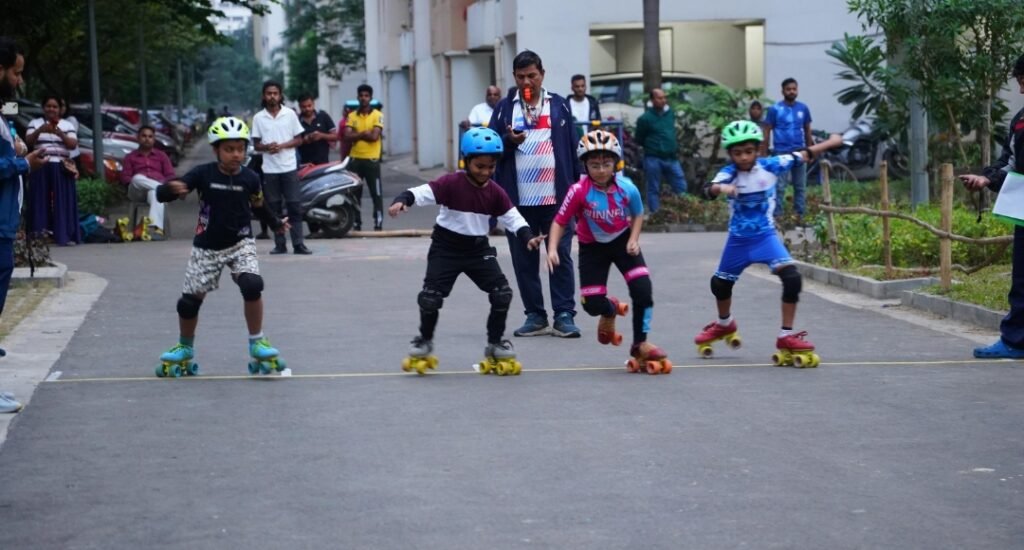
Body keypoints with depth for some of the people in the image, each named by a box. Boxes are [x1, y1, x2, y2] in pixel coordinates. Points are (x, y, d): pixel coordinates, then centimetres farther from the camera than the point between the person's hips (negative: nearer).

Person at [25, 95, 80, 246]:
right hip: (41, 169, 0)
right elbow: (28, 142, -5)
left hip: (61, 169, 0)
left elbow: (73, 145, -4)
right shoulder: (35, 123, 9)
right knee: (42, 201, -6)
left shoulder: (67, 125, 9)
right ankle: (41, 235, -9)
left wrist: (60, 134, -21)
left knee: (63, 202, -4)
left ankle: (65, 235, -4)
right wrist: (40, 130, -23)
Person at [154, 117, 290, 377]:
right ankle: (185, 349, 31)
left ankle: (257, 343, -6)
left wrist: (276, 223, 6)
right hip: (207, 247, 0)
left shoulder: (250, 178, -7)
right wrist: (172, 189, -40)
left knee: (252, 285, -25)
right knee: (189, 301, 4)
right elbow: (162, 194, -20)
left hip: (240, 243, 0)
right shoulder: (202, 174, -13)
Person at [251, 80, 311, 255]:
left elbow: (299, 140, 4)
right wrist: (266, 147, -15)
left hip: (289, 166, -1)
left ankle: (298, 244, -4)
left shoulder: (290, 114, 3)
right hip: (269, 169, 1)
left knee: (294, 206, -4)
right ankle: (280, 244, 7)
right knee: (274, 207, 3)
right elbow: (256, 144, 8)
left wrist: (282, 146, -13)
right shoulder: (258, 118, 5)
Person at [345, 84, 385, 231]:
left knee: (376, 193, -2)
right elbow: (347, 137, -3)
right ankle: (356, 223, 15)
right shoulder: (352, 116, 9)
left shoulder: (377, 115, -2)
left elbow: (374, 136, -15)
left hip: (371, 159, -4)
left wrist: (356, 135, -8)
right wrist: (364, 133, -14)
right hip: (355, 159, 4)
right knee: (355, 193, 8)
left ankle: (378, 223, 2)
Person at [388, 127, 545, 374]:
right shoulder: (451, 183, -18)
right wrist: (402, 200, -48)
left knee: (502, 293, -7)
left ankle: (495, 344, 11)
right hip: (446, 248, -4)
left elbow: (513, 218, -2)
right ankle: (424, 343, 17)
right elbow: (422, 192, -28)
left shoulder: (495, 192, -4)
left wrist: (528, 238, -20)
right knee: (431, 296, -10)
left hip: (478, 249, 4)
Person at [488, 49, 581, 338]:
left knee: (561, 256, -2)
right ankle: (535, 316, 13)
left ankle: (564, 315, 0)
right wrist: (509, 141, -16)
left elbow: (572, 148, 7)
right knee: (524, 259, 5)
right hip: (519, 199, 1)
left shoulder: (559, 105, 7)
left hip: (556, 197, -1)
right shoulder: (504, 108, 6)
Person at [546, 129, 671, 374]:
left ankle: (640, 344, 1)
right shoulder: (579, 191, -25)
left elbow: (637, 215, 1)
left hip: (622, 241, 1)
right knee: (592, 304, -5)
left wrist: (633, 239, -13)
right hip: (593, 246, -1)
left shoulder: (627, 188, -19)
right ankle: (611, 309, 36)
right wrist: (552, 249, -31)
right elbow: (559, 222, -18)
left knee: (642, 288, -17)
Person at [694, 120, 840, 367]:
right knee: (720, 283, 17)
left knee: (792, 278, -21)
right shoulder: (728, 173, -16)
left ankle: (787, 337, -11)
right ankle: (724, 324, 49)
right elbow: (708, 190, -36)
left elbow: (801, 156, 0)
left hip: (765, 236, -1)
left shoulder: (770, 166, -13)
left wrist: (830, 142, 7)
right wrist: (721, 188, -58)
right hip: (738, 239, 1)